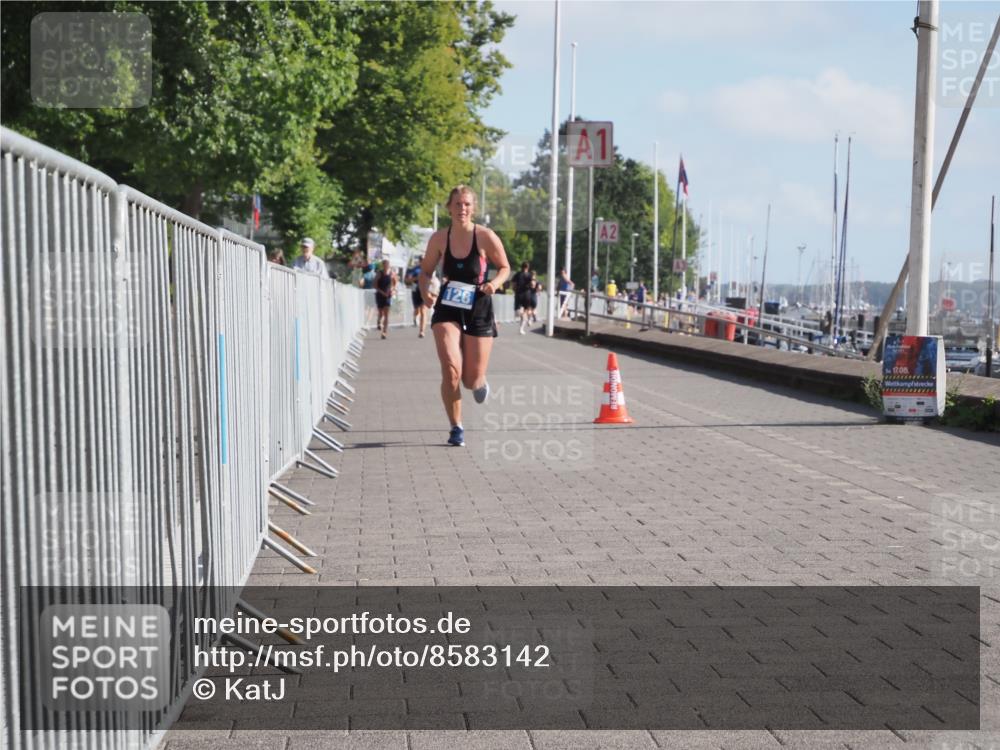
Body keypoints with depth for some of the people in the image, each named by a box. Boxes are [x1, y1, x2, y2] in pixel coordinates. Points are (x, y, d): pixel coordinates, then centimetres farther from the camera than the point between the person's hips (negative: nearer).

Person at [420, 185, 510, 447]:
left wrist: (495, 283, -18)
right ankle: (456, 428, 2)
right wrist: (425, 290, -10)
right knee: (451, 371, -17)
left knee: (472, 381, 3)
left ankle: (480, 383, 44)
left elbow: (504, 267, 3)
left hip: (479, 310, -1)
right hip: (447, 310, 1)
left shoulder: (486, 237, -9)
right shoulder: (439, 238, -4)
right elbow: (426, 270, 10)